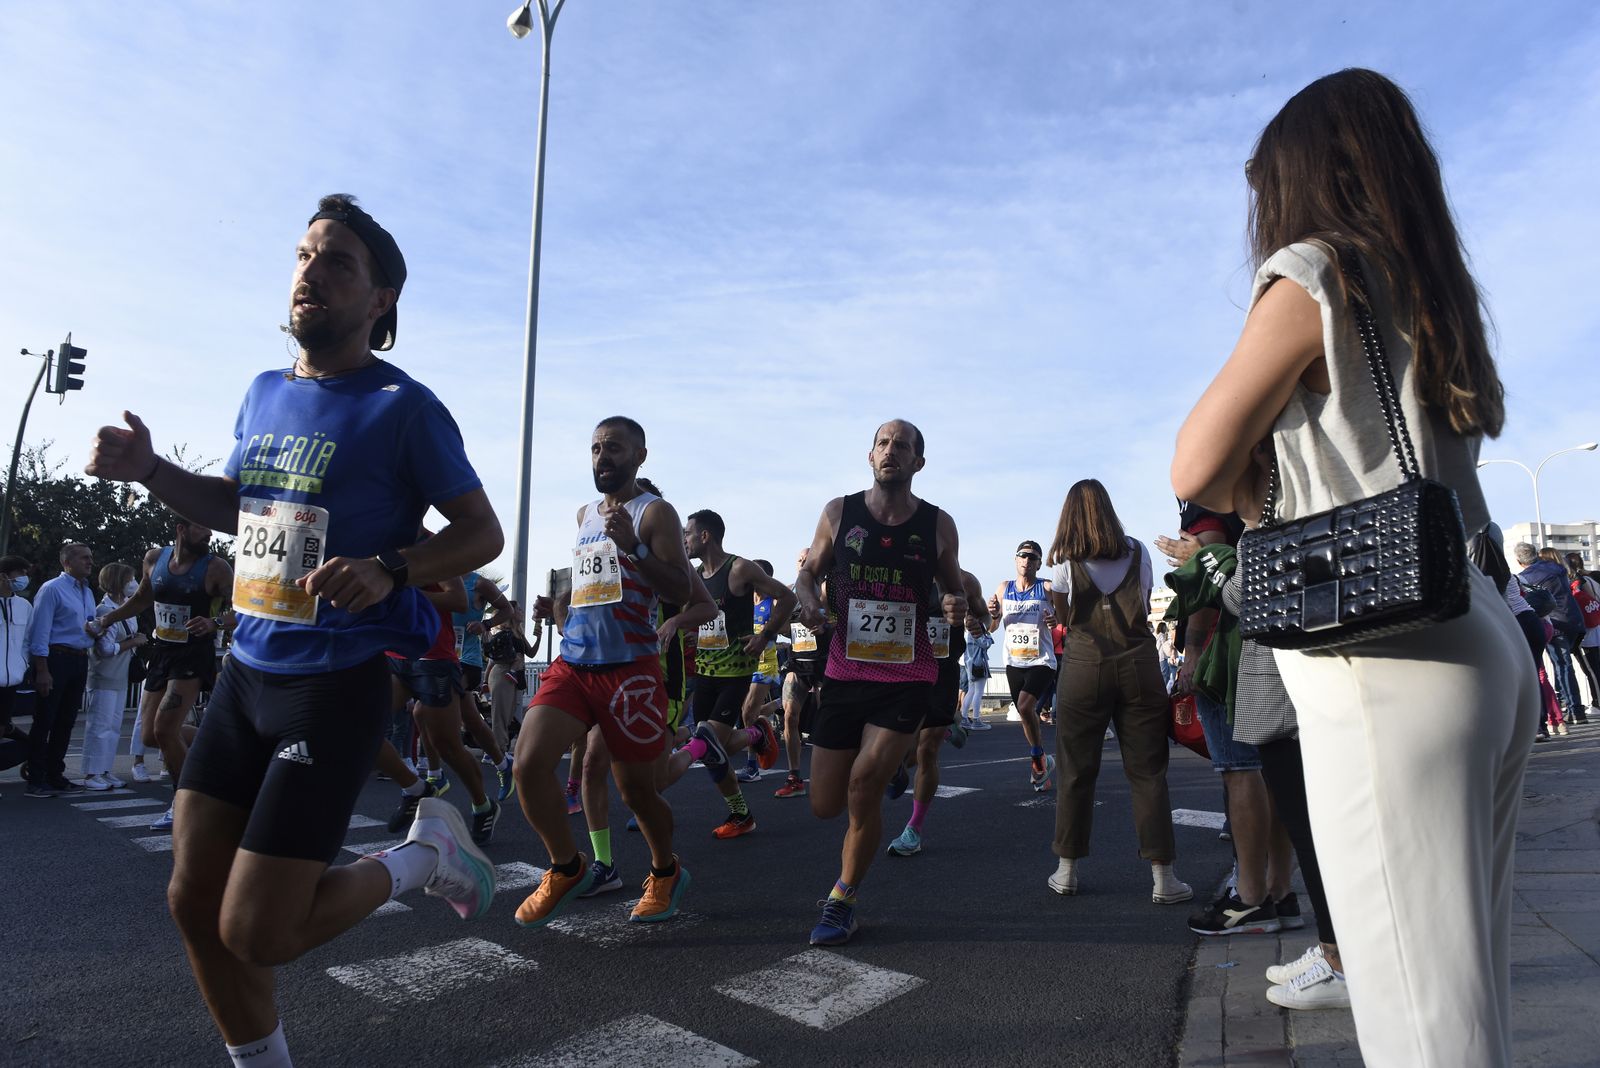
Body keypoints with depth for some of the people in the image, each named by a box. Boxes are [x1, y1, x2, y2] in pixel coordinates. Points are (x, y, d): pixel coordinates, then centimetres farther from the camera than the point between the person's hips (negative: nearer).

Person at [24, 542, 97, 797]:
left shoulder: (88, 592, 16)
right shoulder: (52, 589, -8)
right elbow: (40, 632, -13)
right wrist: (42, 671, -17)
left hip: (80, 661, 7)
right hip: (56, 659, -7)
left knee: (66, 721, 11)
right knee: (44, 721, -3)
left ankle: (55, 776, 20)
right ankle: (36, 781, 2)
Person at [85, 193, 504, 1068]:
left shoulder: (403, 407, -11)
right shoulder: (265, 393, 10)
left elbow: (482, 532, -9)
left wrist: (390, 569, -25)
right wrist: (150, 471, 7)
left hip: (336, 688, -7)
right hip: (244, 673, 7)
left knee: (257, 934, -4)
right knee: (193, 903, 13)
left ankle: (423, 856, 20)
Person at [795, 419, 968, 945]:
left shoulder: (938, 524, 1)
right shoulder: (839, 513, 0)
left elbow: (954, 586, 13)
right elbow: (810, 571, 10)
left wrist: (957, 605, -11)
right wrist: (809, 598, -12)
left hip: (907, 679, -1)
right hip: (845, 673, 2)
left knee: (863, 783, -16)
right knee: (825, 806, 5)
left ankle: (842, 901, 9)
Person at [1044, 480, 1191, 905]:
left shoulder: (1066, 560, 1)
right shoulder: (1137, 552, 6)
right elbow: (1145, 609, 15)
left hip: (1084, 664, -1)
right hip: (1138, 664, 1)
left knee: (1075, 771, 7)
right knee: (1148, 772, 6)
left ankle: (1067, 870, 14)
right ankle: (1162, 877, 8)